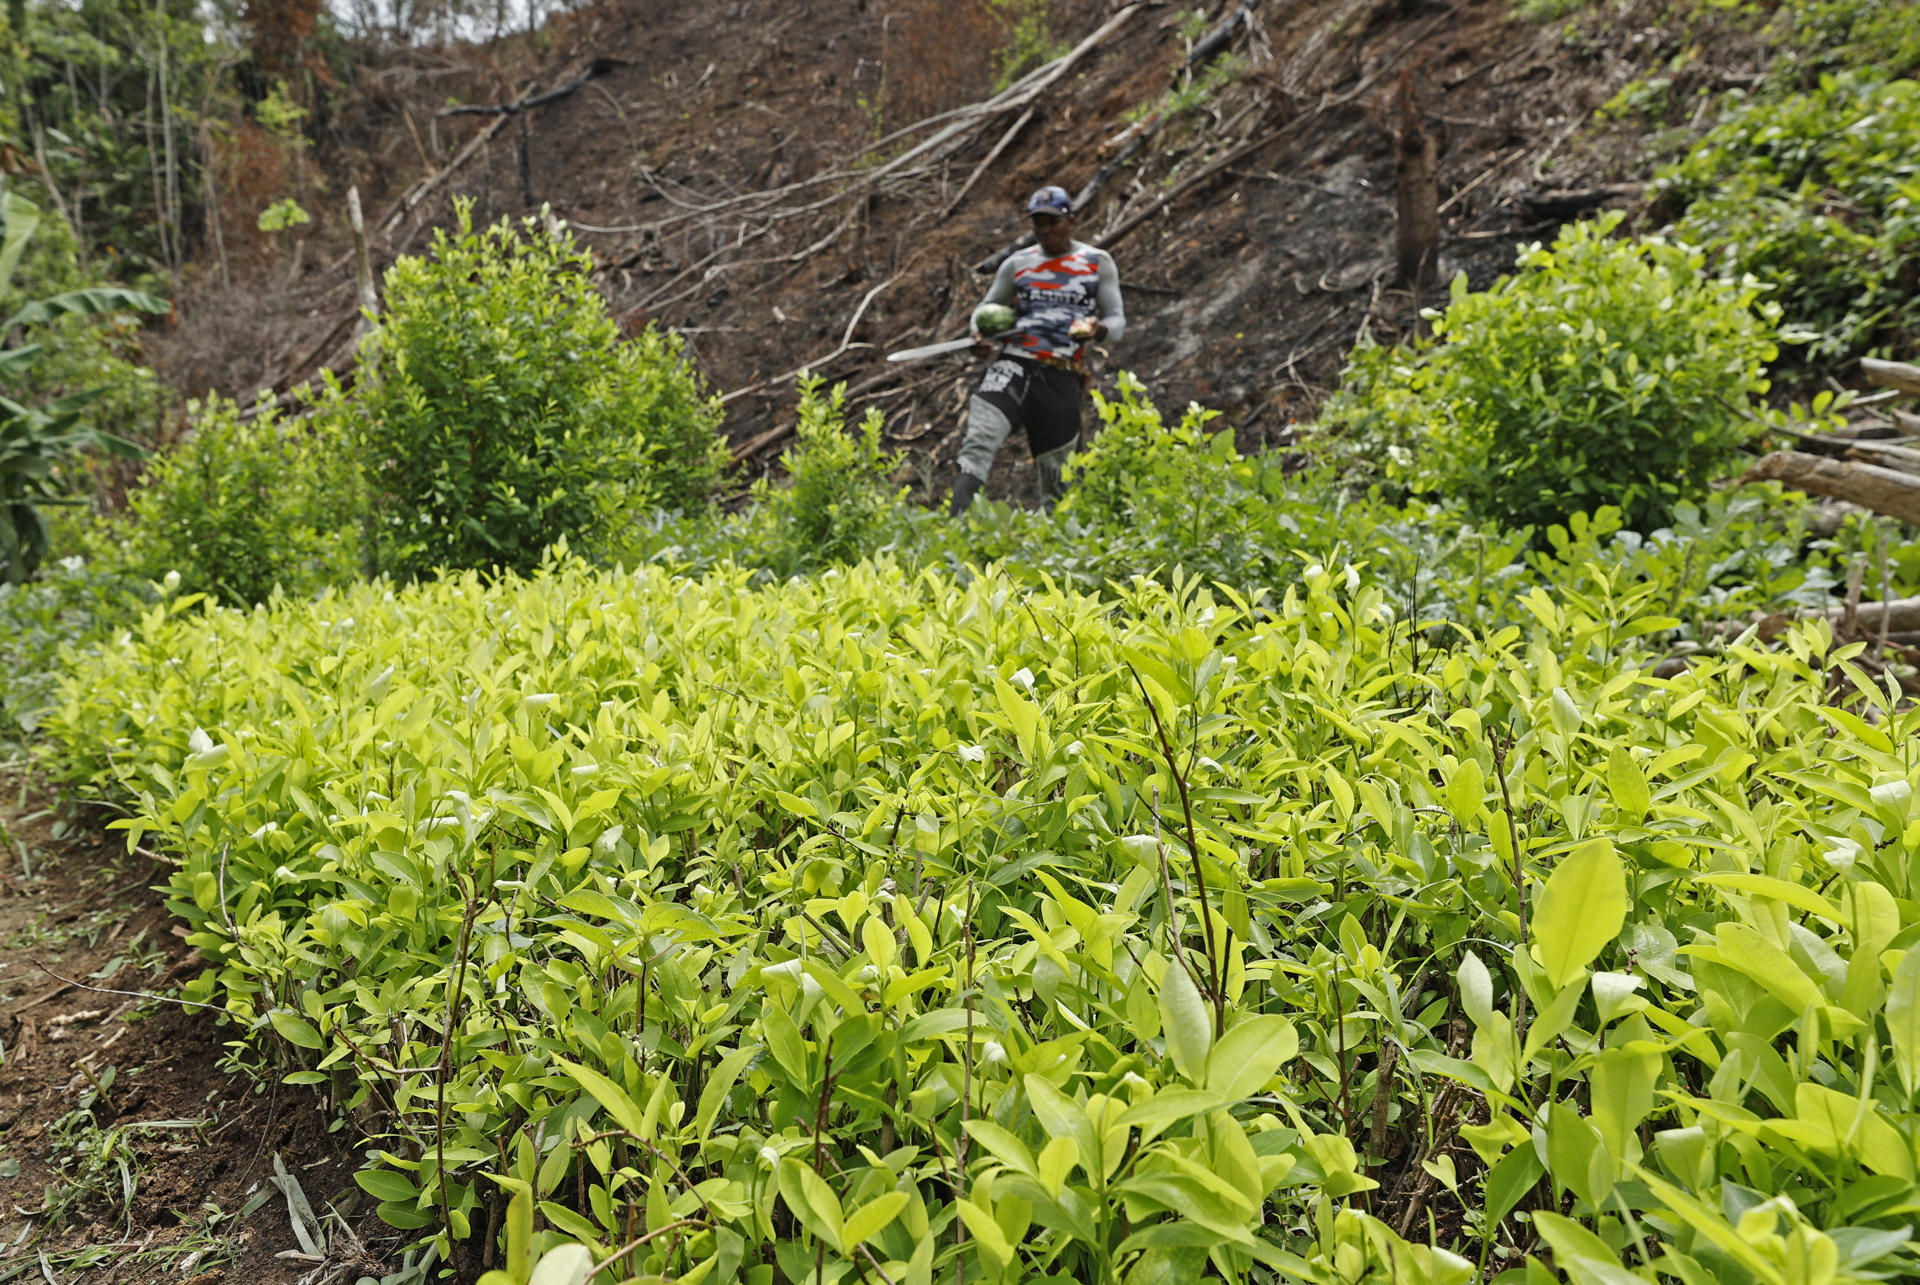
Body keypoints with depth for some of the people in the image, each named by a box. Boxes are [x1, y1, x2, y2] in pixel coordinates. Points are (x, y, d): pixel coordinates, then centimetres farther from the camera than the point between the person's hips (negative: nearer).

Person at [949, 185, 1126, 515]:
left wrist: (1097, 330, -14)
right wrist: (980, 334, 1)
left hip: (1062, 378, 0)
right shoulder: (1017, 264, 16)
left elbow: (1117, 320, 11)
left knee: (1056, 474, 2)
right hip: (1014, 364, 1)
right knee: (978, 444, -23)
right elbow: (986, 308, 25)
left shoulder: (1098, 263, 11)